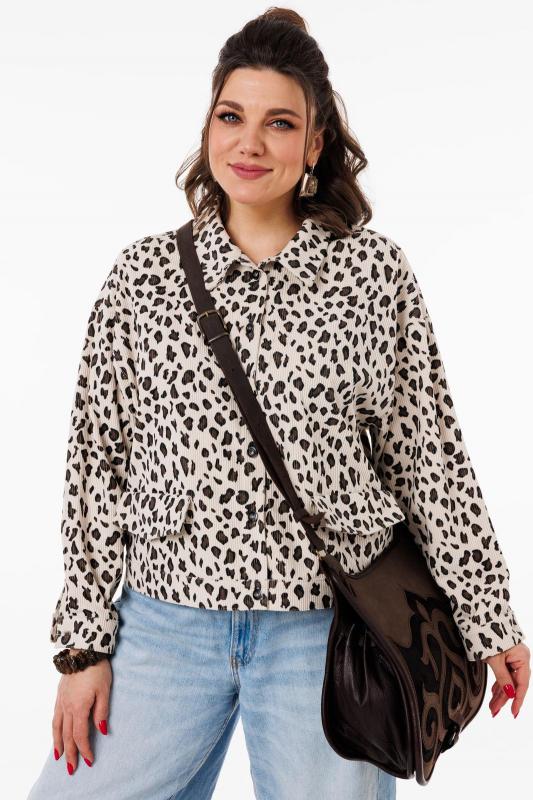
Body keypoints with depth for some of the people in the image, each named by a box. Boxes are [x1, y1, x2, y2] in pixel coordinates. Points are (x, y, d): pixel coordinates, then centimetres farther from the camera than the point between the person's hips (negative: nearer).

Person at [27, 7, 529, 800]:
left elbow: (430, 454, 2)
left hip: (326, 626, -1)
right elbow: (98, 459, 5)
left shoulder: (374, 271, -2)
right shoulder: (142, 274, 3)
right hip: (168, 623, 2)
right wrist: (85, 644, 3)